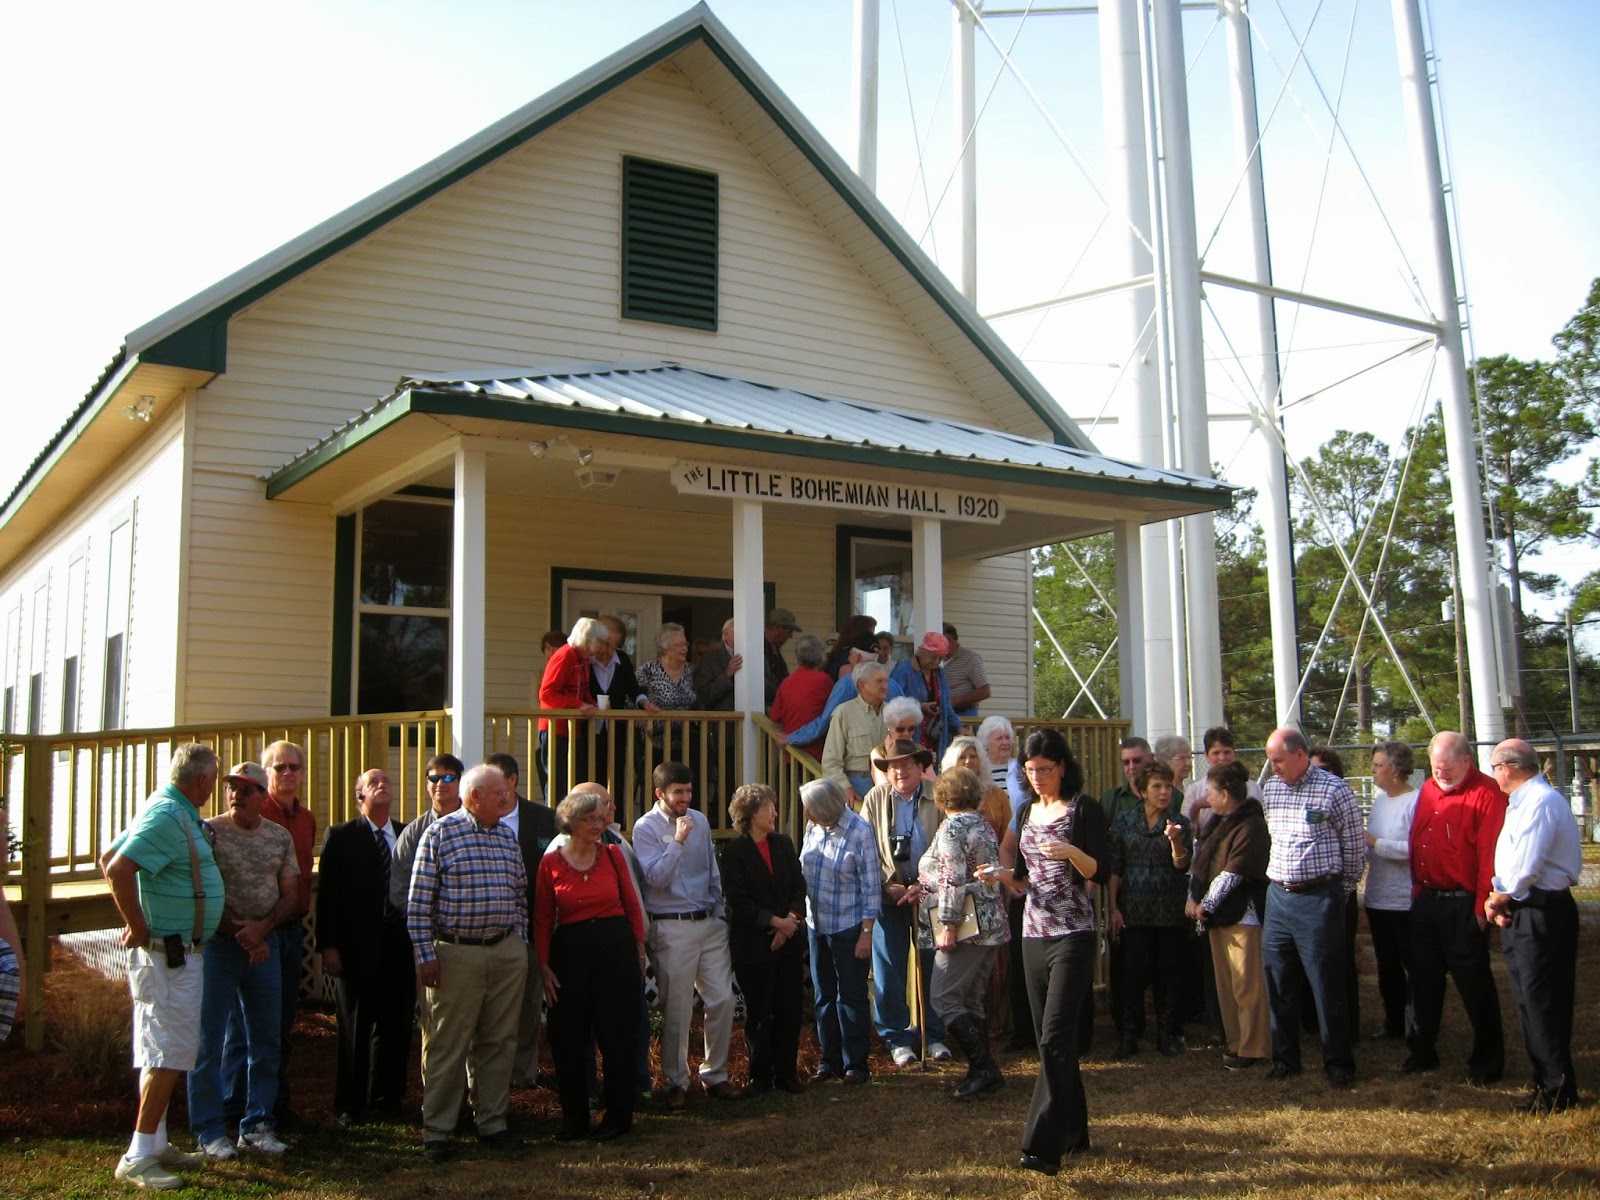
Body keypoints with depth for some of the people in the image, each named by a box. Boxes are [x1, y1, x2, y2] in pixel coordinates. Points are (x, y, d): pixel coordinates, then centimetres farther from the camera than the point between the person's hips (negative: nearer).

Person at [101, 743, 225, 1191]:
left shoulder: (175, 812, 11)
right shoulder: (168, 816, -19)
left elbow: (108, 858, 18)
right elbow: (117, 869, -29)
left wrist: (136, 924, 15)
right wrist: (140, 929, -20)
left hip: (178, 954, 10)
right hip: (169, 955, -10)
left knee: (161, 1052, 16)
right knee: (169, 1055, -6)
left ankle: (156, 1143, 25)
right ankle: (138, 1158, 0)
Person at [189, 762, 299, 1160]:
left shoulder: (280, 837, 7)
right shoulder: (209, 831, -4)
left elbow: (290, 895, 6)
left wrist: (261, 928, -11)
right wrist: (239, 934, -11)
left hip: (264, 944, 4)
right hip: (217, 943, -4)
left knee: (266, 1038, 8)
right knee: (209, 1040, -1)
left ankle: (257, 1126, 18)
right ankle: (209, 1131, 9)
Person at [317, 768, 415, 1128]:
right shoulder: (341, 837, 1)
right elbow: (327, 893, -3)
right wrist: (328, 945, -9)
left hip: (399, 945, 3)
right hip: (357, 945, -3)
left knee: (396, 1025, 8)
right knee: (354, 1028, 5)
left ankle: (388, 1096, 23)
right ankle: (349, 1105, 16)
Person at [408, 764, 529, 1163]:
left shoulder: (508, 837, 12)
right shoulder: (440, 833, -5)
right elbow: (419, 900, -8)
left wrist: (519, 943, 10)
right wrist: (425, 955, -11)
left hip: (507, 954, 5)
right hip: (456, 954, -5)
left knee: (499, 1041, 10)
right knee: (447, 1045, 1)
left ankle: (492, 1122, 21)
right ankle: (436, 1131, 11)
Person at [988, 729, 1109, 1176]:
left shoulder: (1084, 810, -5)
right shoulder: (1027, 811, 13)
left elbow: (1101, 874, -10)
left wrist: (1071, 852, -26)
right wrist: (1003, 874, -3)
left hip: (1073, 934, -6)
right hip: (1034, 933, 6)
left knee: (1055, 1037, -12)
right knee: (1049, 1038, 10)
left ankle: (1043, 1144, -12)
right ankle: (1073, 1132, 21)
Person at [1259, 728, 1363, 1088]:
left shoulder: (1333, 789, -8)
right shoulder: (1270, 789, 9)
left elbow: (1355, 848, -1)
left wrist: (1340, 892, 6)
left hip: (1318, 899, -6)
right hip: (1278, 896, 6)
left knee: (1328, 985, 1)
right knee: (1279, 984, 10)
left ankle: (1339, 1063, 13)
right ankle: (1285, 1058, 22)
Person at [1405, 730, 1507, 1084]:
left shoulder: (1487, 793, -12)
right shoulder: (1428, 790, 12)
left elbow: (1490, 855, -16)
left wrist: (1482, 908, -17)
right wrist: (1417, 892, 11)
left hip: (1463, 905, -7)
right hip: (1426, 902, 7)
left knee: (1474, 984, 3)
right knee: (1424, 981, 15)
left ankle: (1487, 1061, 17)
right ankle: (1422, 1052, 27)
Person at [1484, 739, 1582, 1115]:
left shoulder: (1542, 801, -18)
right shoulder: (1522, 801, 16)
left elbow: (1526, 865, -23)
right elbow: (1511, 859, 18)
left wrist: (1502, 897, -7)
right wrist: (1499, 898, 3)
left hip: (1542, 911, -10)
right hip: (1524, 912, 10)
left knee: (1542, 1003, -4)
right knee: (1531, 1001, 15)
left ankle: (1557, 1092, 4)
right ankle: (1546, 1081, 25)